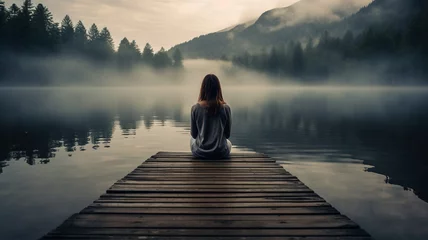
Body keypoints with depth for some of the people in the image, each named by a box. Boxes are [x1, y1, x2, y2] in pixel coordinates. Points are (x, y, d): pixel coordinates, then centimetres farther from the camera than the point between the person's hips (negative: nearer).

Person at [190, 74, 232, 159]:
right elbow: (227, 134, -3)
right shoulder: (226, 108, -14)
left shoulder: (195, 108, -14)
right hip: (220, 153, 0)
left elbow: (194, 134, -3)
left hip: (199, 153, 0)